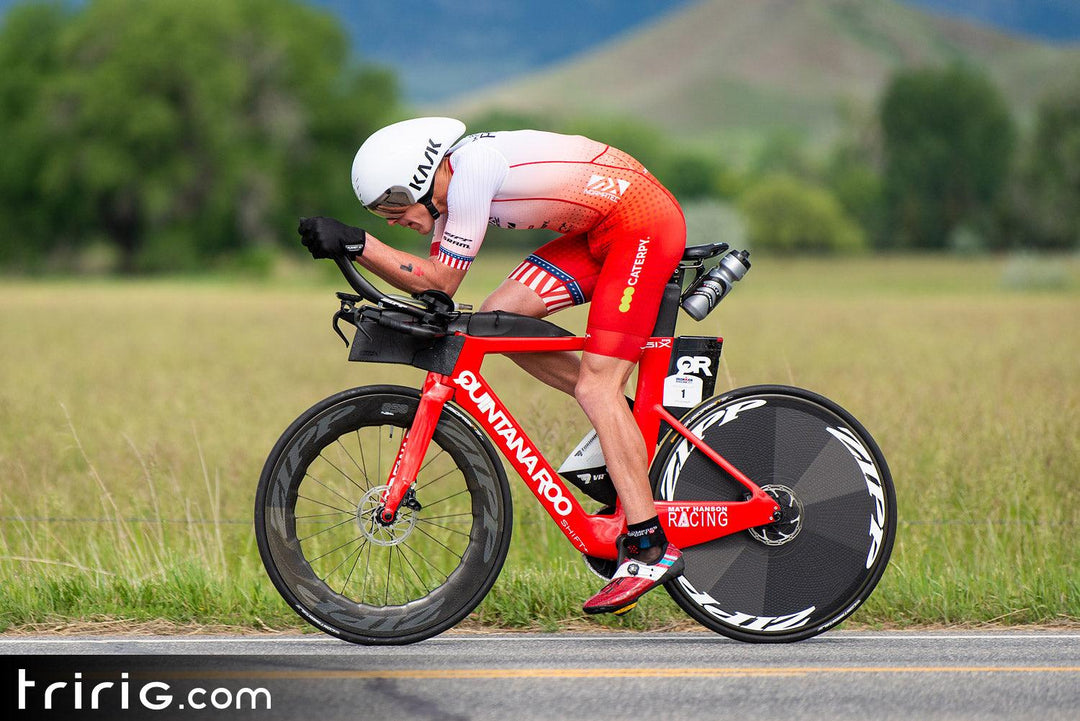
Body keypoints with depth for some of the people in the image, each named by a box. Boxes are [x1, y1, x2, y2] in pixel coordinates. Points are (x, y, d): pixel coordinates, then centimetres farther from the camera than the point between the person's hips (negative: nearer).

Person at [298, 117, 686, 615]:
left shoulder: (472, 168, -22)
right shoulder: (450, 182, 5)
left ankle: (649, 549, -13)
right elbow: (429, 283, 9)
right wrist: (348, 247, -2)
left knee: (595, 388, -14)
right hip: (600, 232, 9)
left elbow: (440, 282, -19)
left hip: (644, 223, -9)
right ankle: (622, 423, 11)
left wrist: (356, 242, -21)